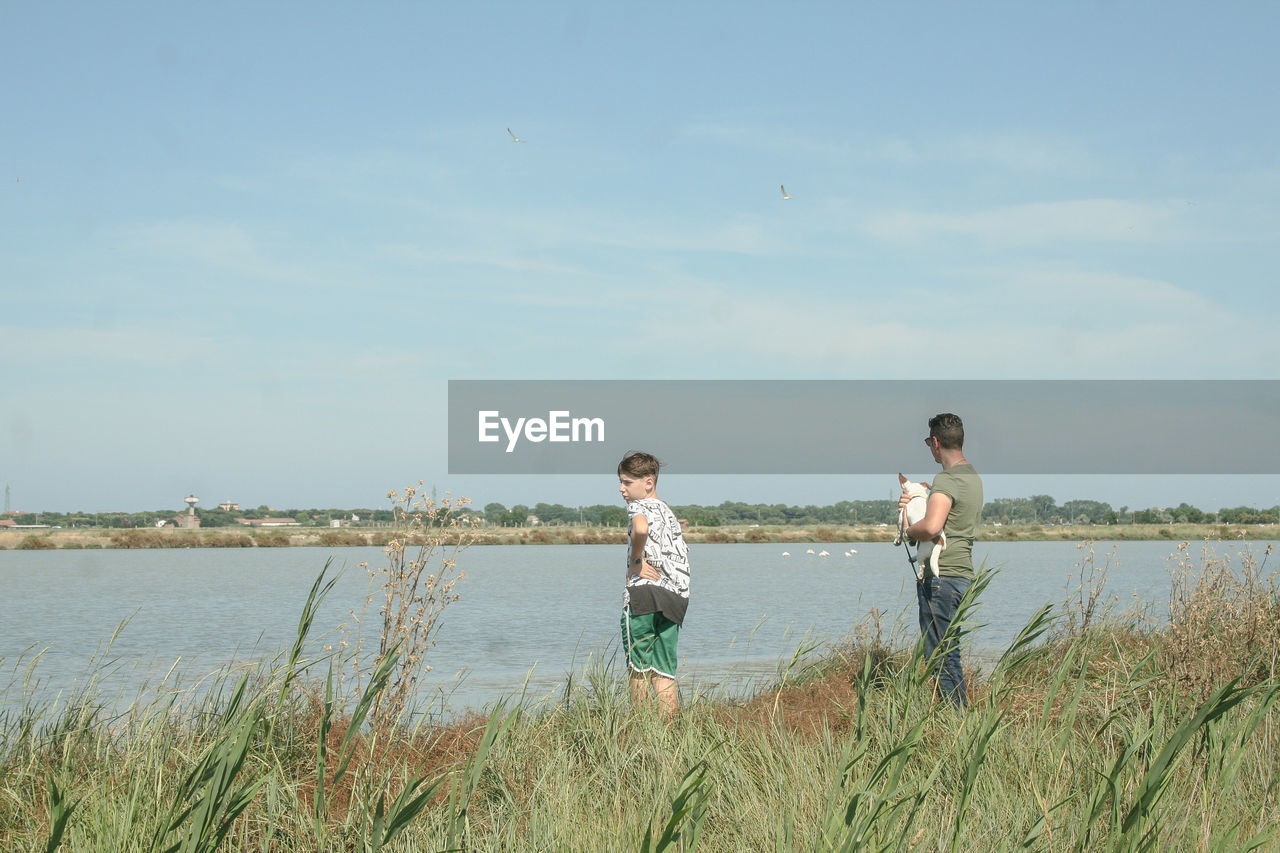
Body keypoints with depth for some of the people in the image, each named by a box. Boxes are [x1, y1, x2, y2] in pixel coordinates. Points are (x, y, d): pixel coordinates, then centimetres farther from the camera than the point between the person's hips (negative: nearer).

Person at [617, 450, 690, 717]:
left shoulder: (640, 506, -2)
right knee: (665, 673, 5)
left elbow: (641, 528, -27)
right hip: (675, 599, 7)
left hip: (643, 591, -7)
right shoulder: (669, 513, 24)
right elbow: (681, 555, 25)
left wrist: (636, 560, -14)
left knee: (639, 668, 1)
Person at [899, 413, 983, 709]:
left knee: (939, 657, -6)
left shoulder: (947, 480, -16)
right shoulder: (973, 477, 16)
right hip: (963, 574, 10)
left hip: (941, 577, -10)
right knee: (950, 656, 15)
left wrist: (908, 529, -10)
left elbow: (931, 527, -31)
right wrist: (910, 504, 7)